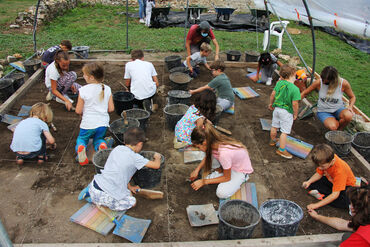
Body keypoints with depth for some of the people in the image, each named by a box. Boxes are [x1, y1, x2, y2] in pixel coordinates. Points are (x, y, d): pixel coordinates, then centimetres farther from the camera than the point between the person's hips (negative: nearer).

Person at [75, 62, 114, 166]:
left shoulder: (83, 90, -15)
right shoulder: (107, 89, -6)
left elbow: (78, 111, -9)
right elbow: (111, 109, -3)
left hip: (88, 124, -2)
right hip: (103, 123, 2)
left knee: (81, 139, 25)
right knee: (99, 138, 28)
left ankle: (80, 147, -11)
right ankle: (101, 145, -9)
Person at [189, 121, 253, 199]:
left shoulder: (224, 153, -40)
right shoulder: (214, 141, -20)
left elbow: (227, 178, -23)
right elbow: (208, 156, 6)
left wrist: (204, 182, -18)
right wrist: (197, 169, -3)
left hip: (241, 170, -6)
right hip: (232, 162, 6)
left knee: (222, 193, -21)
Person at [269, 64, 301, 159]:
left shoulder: (279, 83, -9)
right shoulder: (295, 89, -23)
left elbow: (273, 94, 1)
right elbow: (294, 104, -20)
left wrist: (271, 103, 19)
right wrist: (295, 114, -4)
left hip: (277, 108, 6)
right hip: (287, 112, -6)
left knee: (274, 126, 24)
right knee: (284, 132, 4)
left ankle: (273, 140, 47)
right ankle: (281, 150, 11)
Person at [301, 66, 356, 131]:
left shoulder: (343, 83, -16)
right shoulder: (319, 83, -16)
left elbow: (352, 97, 1)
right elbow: (304, 93, -2)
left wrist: (350, 106, -19)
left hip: (338, 109, 1)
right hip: (323, 111, -1)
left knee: (348, 116, -35)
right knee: (332, 127, -32)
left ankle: (339, 130, -2)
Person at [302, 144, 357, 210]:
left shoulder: (340, 170, -40)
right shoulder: (326, 160, -23)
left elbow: (335, 194, -38)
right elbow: (319, 174, -5)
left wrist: (317, 205, -37)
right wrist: (309, 182, -24)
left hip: (346, 185, -6)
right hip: (331, 180, 6)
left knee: (346, 202, -35)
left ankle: (321, 196, -19)